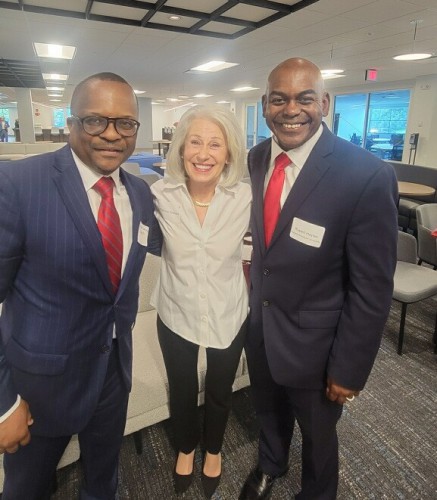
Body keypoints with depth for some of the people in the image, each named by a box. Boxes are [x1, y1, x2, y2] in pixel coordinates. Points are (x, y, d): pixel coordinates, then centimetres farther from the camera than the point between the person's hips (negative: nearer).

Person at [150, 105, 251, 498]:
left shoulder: (245, 197, -17)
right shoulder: (160, 194, -17)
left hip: (229, 315, 0)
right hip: (176, 314, 0)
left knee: (220, 392, 23)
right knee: (182, 392, 23)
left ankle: (213, 450, 56)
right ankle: (186, 447, 57)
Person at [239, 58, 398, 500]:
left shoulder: (367, 176, -23)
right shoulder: (256, 159, -5)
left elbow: (371, 289, -18)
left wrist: (349, 369, -12)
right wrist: (250, 299, 4)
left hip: (313, 343, -4)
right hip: (257, 327, 5)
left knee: (317, 436, 24)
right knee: (268, 412, 31)